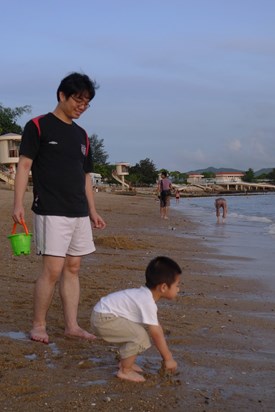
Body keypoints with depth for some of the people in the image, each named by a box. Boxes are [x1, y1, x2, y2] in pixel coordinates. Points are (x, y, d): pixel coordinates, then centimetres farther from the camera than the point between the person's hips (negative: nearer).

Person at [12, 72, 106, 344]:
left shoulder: (81, 135, 17)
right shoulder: (38, 126, -2)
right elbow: (24, 166, -6)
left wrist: (92, 210, 18)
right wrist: (18, 204, -15)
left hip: (79, 213, 6)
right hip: (51, 212, -6)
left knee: (72, 268, 7)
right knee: (53, 270, -10)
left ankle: (72, 325, 13)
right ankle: (38, 325, 4)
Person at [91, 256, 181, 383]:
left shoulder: (145, 295, 8)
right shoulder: (147, 302, -22)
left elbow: (157, 327, 13)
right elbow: (156, 334, -19)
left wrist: (166, 354, 16)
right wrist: (168, 358, -9)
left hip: (104, 312, 10)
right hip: (103, 318, -10)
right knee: (140, 335, -17)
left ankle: (125, 362, 27)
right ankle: (125, 371, -3)